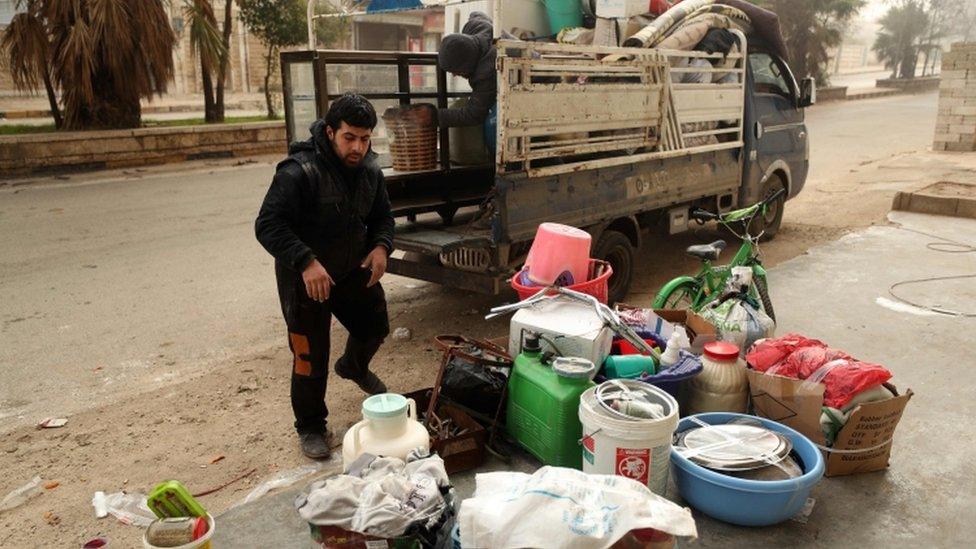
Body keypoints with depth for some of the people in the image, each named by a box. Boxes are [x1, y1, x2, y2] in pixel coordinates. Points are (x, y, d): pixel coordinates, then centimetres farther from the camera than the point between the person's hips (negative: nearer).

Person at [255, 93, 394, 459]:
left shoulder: (369, 171, -3)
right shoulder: (299, 172, -27)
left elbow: (382, 216, 10)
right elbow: (268, 225, -29)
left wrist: (381, 246, -12)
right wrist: (306, 262, -42)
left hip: (354, 269, 7)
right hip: (304, 276, -6)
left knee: (375, 326, 21)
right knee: (310, 357, -1)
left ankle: (353, 367, 56)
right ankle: (310, 426, 22)